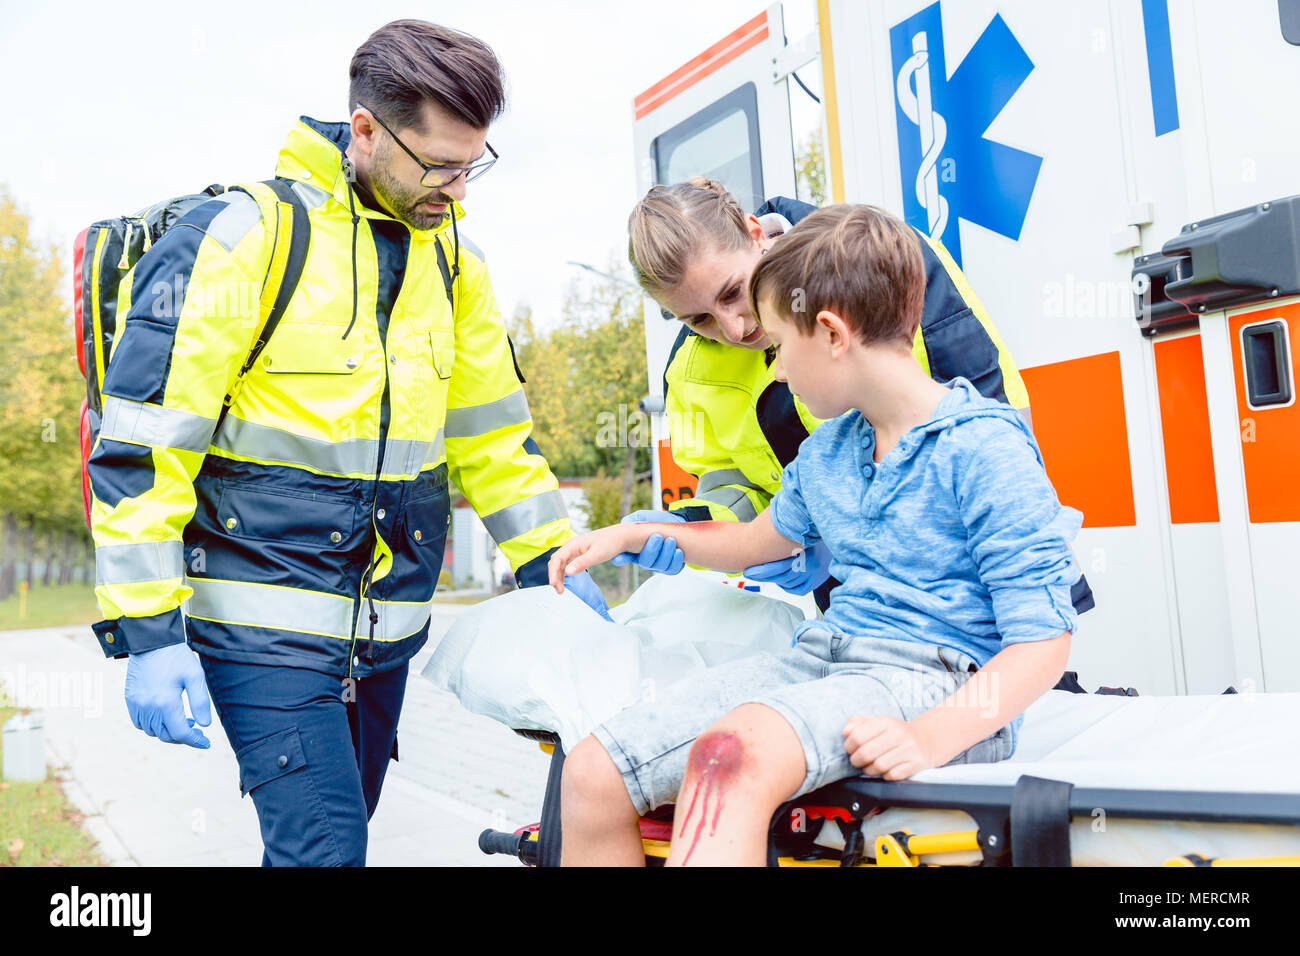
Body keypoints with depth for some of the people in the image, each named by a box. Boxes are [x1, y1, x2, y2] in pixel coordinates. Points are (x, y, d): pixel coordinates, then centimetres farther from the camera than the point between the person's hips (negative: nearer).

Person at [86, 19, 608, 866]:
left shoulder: (453, 262, 7)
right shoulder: (238, 236, -11)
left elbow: (492, 435, 14)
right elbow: (141, 448, -11)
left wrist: (555, 566, 8)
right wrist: (149, 632, -14)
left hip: (387, 626, 6)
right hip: (263, 620, -6)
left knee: (336, 830, 18)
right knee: (324, 846, -11)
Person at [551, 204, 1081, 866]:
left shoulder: (987, 451, -9)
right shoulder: (825, 451, 16)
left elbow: (1042, 641, -12)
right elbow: (764, 538, 34)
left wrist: (931, 737, -28)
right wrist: (633, 535, 30)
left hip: (939, 682, -7)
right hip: (824, 656, 7)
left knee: (731, 754, -39)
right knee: (591, 776, -10)